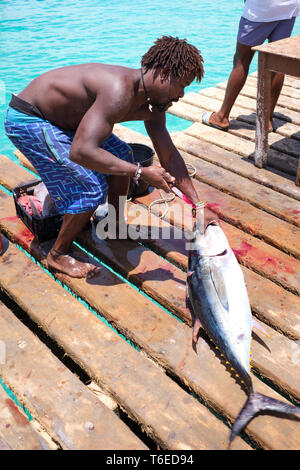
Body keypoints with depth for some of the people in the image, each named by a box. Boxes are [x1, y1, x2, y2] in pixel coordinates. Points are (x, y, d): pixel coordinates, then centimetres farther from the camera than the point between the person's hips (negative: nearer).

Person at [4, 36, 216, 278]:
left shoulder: (152, 104, -4)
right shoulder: (121, 90, -34)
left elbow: (170, 156, 2)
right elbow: (81, 151, -43)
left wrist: (198, 206, -1)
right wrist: (141, 172, -37)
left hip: (58, 116, 9)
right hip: (27, 120, -9)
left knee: (122, 155, 8)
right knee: (92, 187, -16)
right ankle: (58, 255, 5)